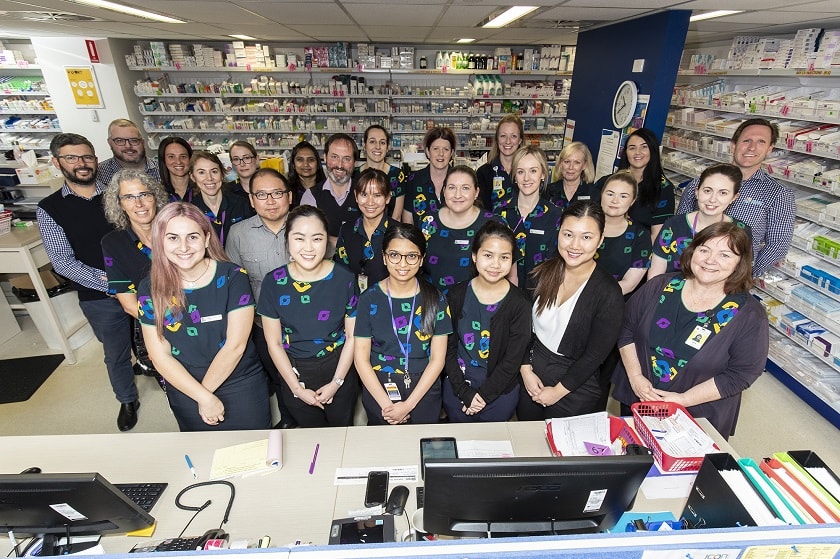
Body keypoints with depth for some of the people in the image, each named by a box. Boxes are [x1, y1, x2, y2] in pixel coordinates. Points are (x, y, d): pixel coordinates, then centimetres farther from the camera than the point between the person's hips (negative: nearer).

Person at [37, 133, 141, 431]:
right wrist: (111, 282, -19)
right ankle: (128, 401, 41)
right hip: (99, 298, 0)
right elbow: (63, 262, -8)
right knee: (116, 354, 17)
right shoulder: (49, 209, -2)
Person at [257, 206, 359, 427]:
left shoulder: (344, 280, -13)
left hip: (339, 370, 0)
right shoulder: (273, 282, -11)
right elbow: (274, 343, -5)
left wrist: (336, 383, -8)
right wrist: (297, 388, -6)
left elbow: (352, 337, -7)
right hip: (294, 374, 1)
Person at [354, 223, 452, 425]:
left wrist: (408, 404, -12)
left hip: (424, 392, 0)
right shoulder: (369, 299, -8)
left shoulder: (435, 299, -7)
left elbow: (438, 358, -6)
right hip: (378, 390, 0)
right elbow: (361, 359, -6)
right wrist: (386, 404, -13)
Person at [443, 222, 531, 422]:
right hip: (457, 387, 2)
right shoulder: (456, 296, -9)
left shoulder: (520, 303, -13)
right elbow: (448, 349, -6)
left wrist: (483, 394, -12)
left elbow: (512, 361, -11)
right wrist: (465, 392, -12)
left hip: (500, 391, -1)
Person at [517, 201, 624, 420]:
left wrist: (558, 391, -11)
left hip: (575, 387, -4)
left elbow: (595, 355, -15)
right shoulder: (543, 272, -7)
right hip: (532, 371, 4)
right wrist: (526, 369, -7)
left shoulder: (608, 294, -19)